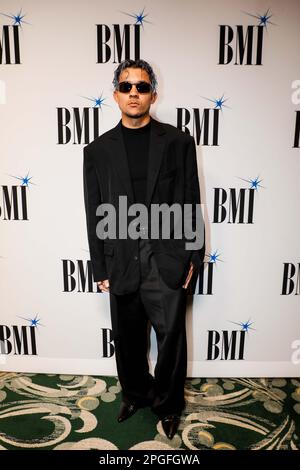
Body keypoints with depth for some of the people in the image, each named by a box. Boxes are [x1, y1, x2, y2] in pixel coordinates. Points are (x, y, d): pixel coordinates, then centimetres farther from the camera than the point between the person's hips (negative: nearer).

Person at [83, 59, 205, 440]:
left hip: (168, 259, -1)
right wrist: (100, 269, 3)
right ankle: (135, 394, 43)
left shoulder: (178, 141, 1)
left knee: (171, 337, 10)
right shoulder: (97, 150, 4)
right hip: (122, 262, 2)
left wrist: (193, 257, -1)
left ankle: (167, 404, 36)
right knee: (128, 339, 16)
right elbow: (94, 215, 4)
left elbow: (190, 202, 2)